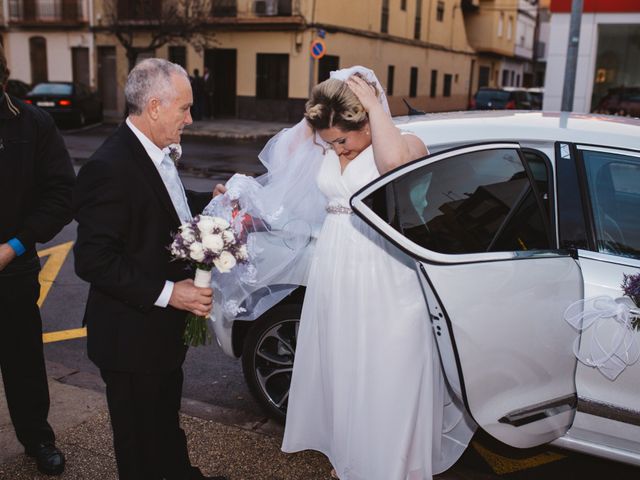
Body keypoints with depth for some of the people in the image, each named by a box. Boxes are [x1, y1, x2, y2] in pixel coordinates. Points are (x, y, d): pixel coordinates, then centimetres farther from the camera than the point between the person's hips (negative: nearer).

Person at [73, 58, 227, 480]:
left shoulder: (156, 152, 2)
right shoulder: (109, 167, -26)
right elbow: (93, 260, -26)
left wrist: (212, 200, 4)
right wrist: (167, 293, -28)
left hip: (164, 327, 9)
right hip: (131, 337, -9)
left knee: (167, 417, 30)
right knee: (140, 441, 14)